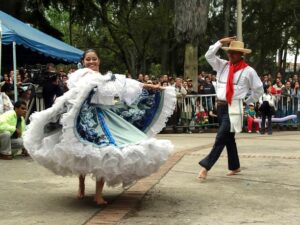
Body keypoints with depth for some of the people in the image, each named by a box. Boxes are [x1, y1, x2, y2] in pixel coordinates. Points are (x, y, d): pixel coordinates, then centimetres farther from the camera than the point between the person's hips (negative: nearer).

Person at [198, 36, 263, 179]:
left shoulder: (248, 71, -2)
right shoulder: (222, 65, 10)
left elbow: (259, 89, 7)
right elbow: (209, 55, 5)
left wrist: (247, 102, 10)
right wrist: (220, 42, -1)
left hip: (234, 108, -6)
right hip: (220, 106, 6)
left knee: (221, 138, -10)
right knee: (228, 138, 13)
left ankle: (206, 166, -11)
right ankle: (235, 167, 24)